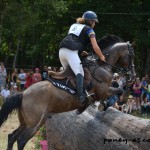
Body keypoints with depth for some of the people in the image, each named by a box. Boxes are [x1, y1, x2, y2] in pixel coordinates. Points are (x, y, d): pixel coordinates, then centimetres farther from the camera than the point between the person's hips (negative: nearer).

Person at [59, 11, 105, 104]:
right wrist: (101, 57, 18)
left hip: (62, 50, 8)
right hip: (71, 51, -8)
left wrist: (81, 51, 32)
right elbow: (95, 47, 4)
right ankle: (81, 95, -35)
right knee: (79, 73, -18)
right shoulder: (89, 30, 9)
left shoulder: (74, 26, 31)